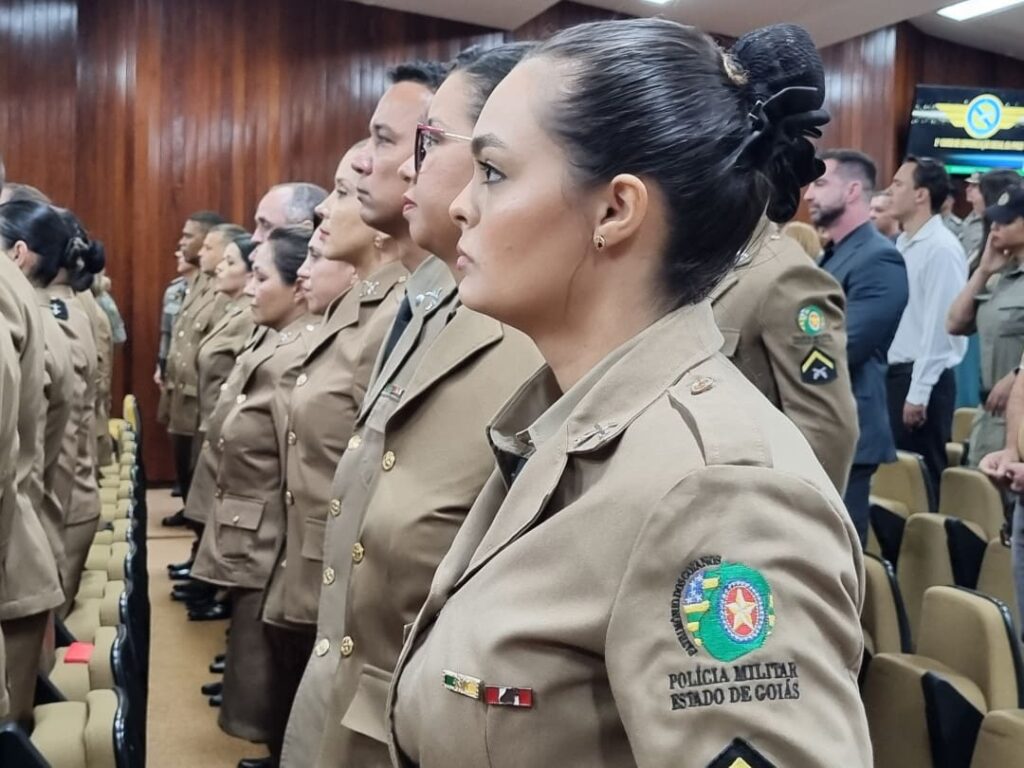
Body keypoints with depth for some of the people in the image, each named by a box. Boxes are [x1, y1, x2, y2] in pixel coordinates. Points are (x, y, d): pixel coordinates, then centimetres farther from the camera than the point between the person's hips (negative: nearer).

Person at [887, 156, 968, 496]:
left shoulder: (941, 248, -15)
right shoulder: (902, 244, 12)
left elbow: (939, 326, -18)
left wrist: (918, 393, -18)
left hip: (922, 381, -8)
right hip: (895, 374, 8)